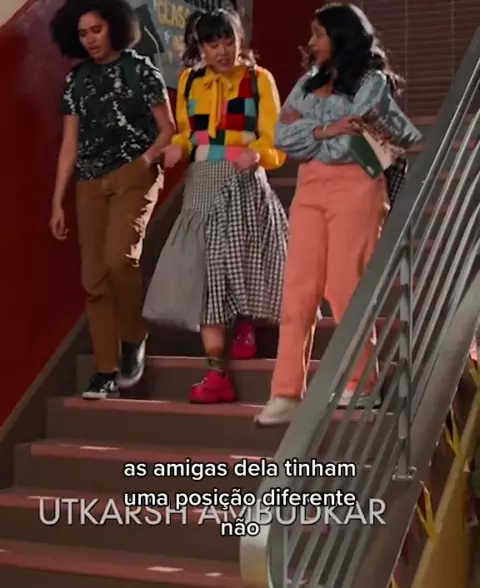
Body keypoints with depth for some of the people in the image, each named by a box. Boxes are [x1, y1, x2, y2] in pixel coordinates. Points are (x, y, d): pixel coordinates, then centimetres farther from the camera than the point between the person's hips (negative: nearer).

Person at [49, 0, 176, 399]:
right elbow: (70, 144, 11)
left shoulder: (140, 69, 0)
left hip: (133, 177, -4)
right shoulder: (77, 79, 11)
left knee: (119, 258, -24)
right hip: (91, 183, 4)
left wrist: (145, 161, -16)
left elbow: (168, 129, 1)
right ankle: (107, 370, 4)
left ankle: (134, 338, 0)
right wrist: (58, 201, 8)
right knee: (94, 277, -1)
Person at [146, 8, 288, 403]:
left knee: (242, 266, -2)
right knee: (206, 273, -3)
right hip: (203, 187, 3)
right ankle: (217, 373, -3)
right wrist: (175, 148, -5)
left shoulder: (259, 79, -1)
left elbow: (275, 141, -5)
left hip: (245, 185, -3)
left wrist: (257, 154, -26)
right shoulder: (189, 81, 11)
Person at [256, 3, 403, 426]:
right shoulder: (309, 81, 16)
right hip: (310, 189, 6)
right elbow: (282, 137, 2)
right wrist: (325, 130, -11)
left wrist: (304, 130, -3)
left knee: (344, 287, -4)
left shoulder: (372, 81, -2)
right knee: (298, 289, -2)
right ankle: (286, 392, -4)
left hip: (354, 188, -6)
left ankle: (362, 382, 12)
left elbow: (346, 147, -14)